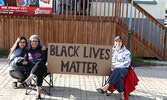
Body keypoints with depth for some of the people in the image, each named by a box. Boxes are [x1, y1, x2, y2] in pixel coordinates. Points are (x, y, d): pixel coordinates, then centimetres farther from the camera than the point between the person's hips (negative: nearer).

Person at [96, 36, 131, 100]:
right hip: (114, 69, 2)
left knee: (117, 71, -39)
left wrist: (116, 67, -16)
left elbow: (126, 63, -4)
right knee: (117, 76, -37)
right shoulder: (112, 51, 16)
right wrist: (111, 67, -8)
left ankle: (106, 87, -51)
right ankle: (121, 93, -32)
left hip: (124, 69, -2)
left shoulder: (126, 52, 7)